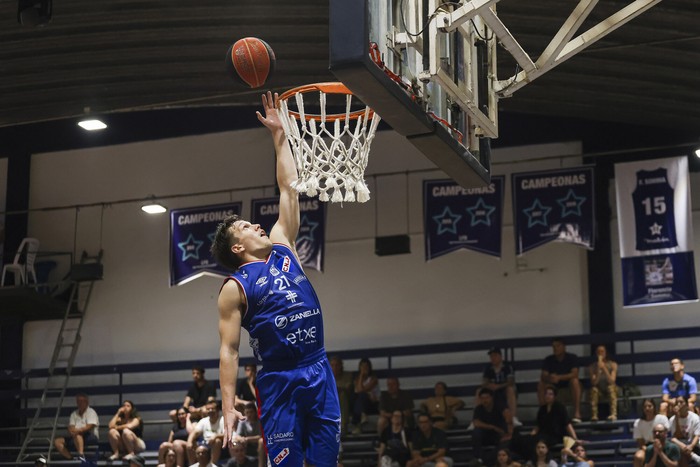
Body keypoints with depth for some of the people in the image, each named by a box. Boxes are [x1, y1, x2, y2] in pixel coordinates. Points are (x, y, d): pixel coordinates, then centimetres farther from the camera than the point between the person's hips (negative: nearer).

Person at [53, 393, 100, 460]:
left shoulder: (91, 412, 1)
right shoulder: (74, 414, 17)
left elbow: (89, 427, -13)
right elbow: (70, 428, 6)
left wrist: (78, 430, -29)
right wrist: (72, 431, -20)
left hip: (91, 438, -6)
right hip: (75, 439, 6)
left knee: (77, 435, -37)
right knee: (57, 441, -11)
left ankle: (81, 456, -54)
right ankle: (70, 459, -27)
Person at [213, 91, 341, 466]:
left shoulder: (282, 249, 14)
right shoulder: (235, 287, -1)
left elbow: (289, 189, 17)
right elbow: (229, 350, -5)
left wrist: (278, 135, 16)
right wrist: (228, 407, -13)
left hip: (319, 371, 5)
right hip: (279, 380, -5)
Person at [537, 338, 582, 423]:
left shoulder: (572, 358, -11)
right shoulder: (548, 360, -3)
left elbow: (575, 374, -25)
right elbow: (543, 376, -13)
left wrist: (559, 377, -40)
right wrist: (549, 378, -39)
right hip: (554, 385, 3)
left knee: (574, 381, -36)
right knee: (541, 384, -23)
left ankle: (577, 413, -40)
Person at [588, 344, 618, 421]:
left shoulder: (613, 364, -8)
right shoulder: (592, 367, -6)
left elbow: (611, 381, -19)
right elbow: (594, 383, -16)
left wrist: (604, 368, -28)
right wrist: (598, 370, -28)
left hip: (611, 389, -1)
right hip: (600, 390, 1)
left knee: (611, 387, -35)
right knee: (594, 389, -32)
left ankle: (613, 414, -50)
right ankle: (594, 415, -40)